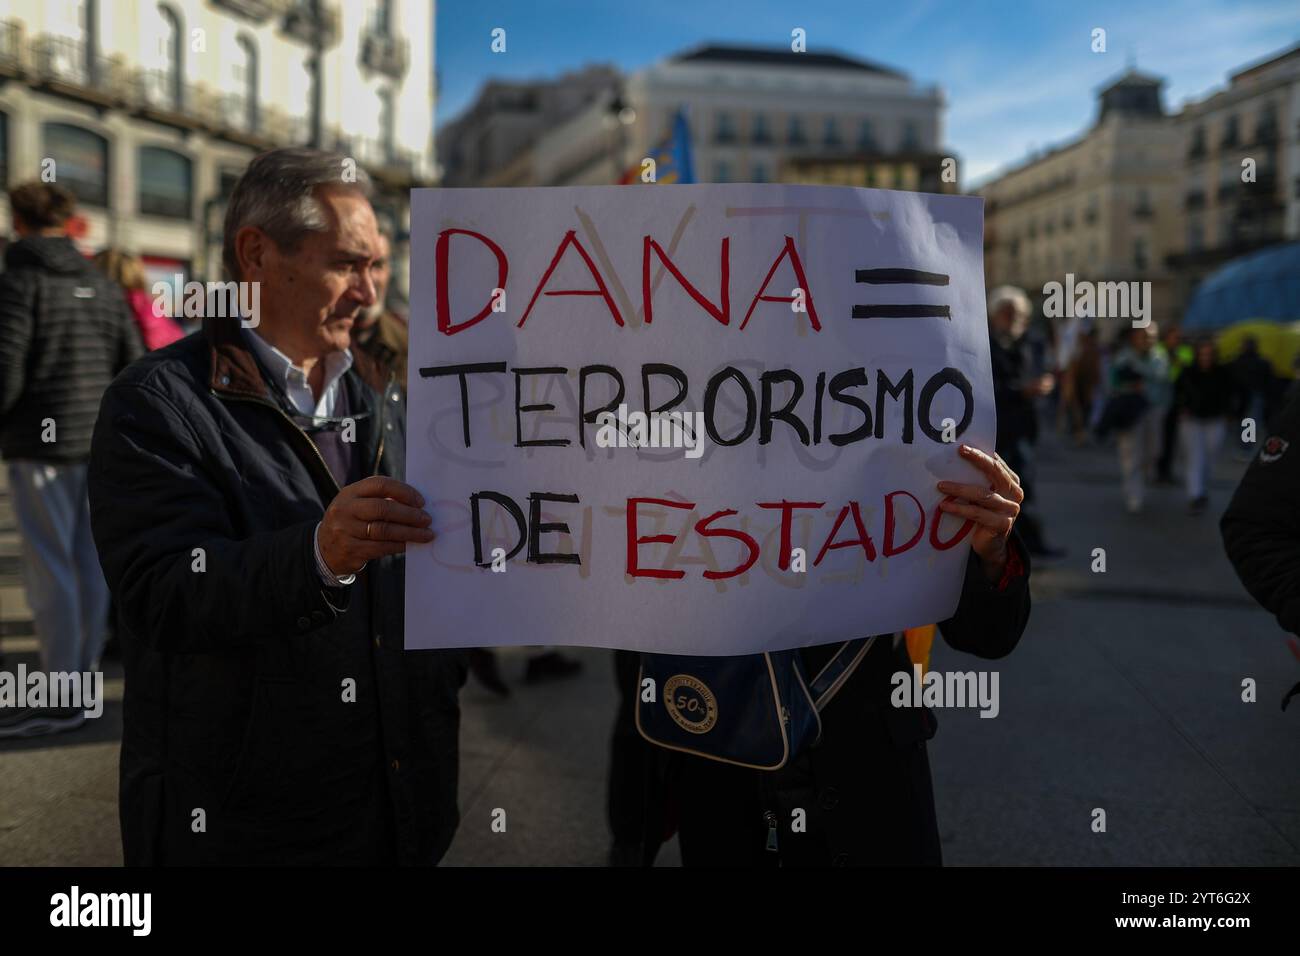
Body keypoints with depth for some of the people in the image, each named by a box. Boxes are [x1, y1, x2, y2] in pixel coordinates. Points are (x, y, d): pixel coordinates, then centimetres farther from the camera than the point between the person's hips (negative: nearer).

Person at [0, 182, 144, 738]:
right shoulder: (102, 286, 12)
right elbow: (134, 369, 10)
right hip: (98, 446, 6)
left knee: (50, 571, -3)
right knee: (89, 566, 9)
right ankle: (82, 678, 16)